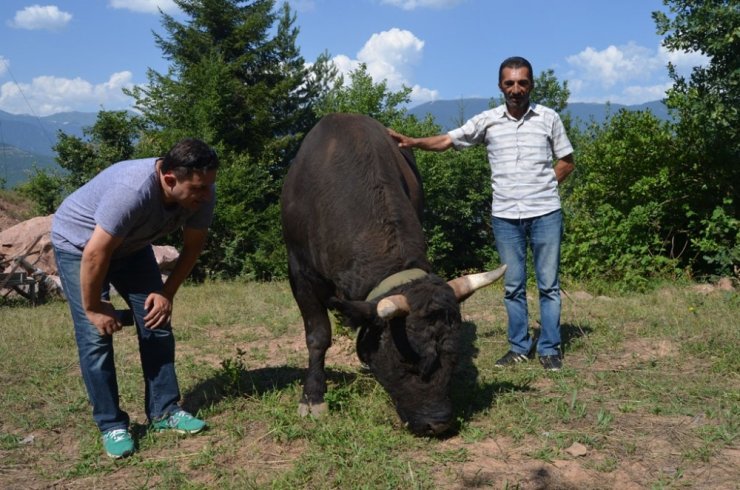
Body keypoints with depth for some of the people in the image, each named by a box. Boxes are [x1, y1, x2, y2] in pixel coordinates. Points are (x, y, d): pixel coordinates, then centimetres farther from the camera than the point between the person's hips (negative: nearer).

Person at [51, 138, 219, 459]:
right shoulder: (132, 191, -42)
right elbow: (95, 255, -35)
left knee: (157, 323, -1)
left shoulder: (201, 195, -23)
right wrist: (93, 308, -23)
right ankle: (111, 425, 1)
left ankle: (164, 411, 10)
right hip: (78, 243, -5)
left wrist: (167, 292, -13)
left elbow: (193, 246, -7)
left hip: (131, 245, 6)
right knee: (95, 335, -11)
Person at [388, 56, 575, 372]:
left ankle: (549, 349, 15)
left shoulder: (548, 118, 2)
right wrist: (412, 142, -18)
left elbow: (567, 161, 10)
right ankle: (519, 347, 21)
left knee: (548, 283, 5)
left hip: (545, 214, -1)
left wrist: (543, 185, -2)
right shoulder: (487, 121, 2)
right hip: (505, 216, 1)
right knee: (513, 285, 9)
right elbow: (447, 141, -2)